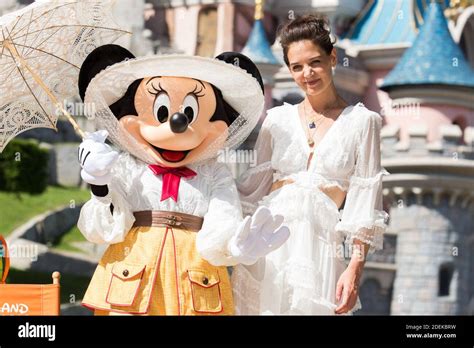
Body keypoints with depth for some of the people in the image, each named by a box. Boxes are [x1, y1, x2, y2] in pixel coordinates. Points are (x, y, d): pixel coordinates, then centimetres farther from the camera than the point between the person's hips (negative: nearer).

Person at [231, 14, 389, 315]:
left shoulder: (361, 121, 2)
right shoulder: (277, 119, 9)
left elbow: (365, 203, -2)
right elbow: (255, 187, 13)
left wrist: (355, 268, -10)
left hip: (319, 244, -2)